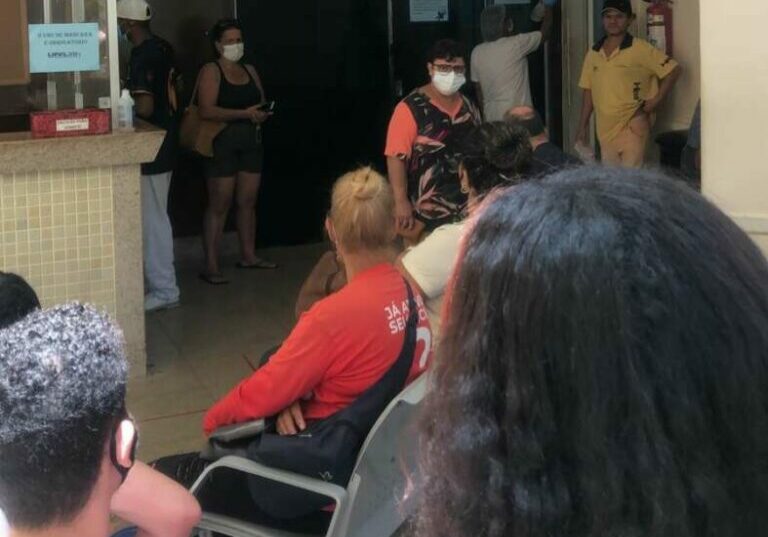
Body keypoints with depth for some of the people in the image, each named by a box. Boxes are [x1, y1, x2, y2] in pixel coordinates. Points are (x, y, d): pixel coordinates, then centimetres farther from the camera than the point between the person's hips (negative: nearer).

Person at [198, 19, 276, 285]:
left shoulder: (249, 70, 15)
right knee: (219, 205, -6)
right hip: (223, 143, -6)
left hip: (251, 141, 6)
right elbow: (207, 110, -17)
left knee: (248, 202, 11)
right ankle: (211, 266, -5)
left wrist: (263, 113, -3)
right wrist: (244, 114, -22)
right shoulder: (211, 71, -6)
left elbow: (262, 102, 21)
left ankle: (248, 255, 23)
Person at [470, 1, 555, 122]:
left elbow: (478, 89, 10)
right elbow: (545, 33, 3)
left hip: (492, 118, 6)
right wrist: (549, 6, 15)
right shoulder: (515, 45, -11)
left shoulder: (477, 53, 4)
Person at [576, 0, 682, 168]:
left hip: (632, 127, -5)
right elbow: (589, 92, 15)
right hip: (605, 130, 5)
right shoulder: (593, 54, 9)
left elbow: (673, 70, -6)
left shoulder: (641, 49, -7)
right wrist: (583, 127, 13)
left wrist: (656, 101, -10)